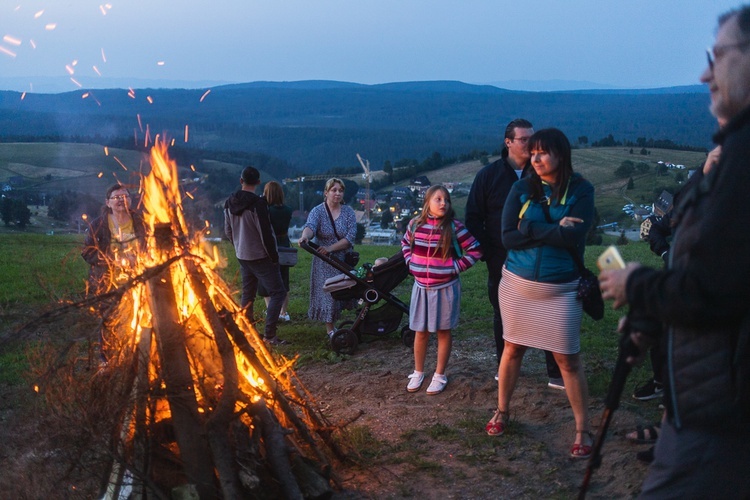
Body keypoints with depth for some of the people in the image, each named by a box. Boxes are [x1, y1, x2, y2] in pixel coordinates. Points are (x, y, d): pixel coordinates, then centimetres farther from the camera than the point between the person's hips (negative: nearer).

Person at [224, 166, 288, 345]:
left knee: (247, 293, 17)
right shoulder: (257, 203, -20)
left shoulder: (229, 203, 3)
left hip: (242, 256, 8)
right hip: (260, 257, -8)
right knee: (277, 292, -2)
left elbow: (228, 230, 12)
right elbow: (266, 233, -20)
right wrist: (274, 256, -9)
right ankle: (269, 334, -7)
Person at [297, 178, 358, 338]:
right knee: (327, 293, 0)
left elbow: (351, 237, -9)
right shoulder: (318, 211, -5)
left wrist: (330, 248, -21)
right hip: (324, 262, -2)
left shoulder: (348, 212, 0)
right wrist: (305, 236, -50)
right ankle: (330, 328, 10)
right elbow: (310, 226, -26)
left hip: (344, 260, 2)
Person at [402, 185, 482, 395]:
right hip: (421, 287, 3)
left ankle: (439, 376, 19)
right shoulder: (416, 224, -2)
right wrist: (411, 263, 6)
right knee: (420, 331, 12)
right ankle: (418, 373, 27)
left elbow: (475, 250, -7)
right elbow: (405, 243, 19)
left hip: (446, 288, -3)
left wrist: (456, 267, -11)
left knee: (443, 331, 8)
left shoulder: (454, 226, -11)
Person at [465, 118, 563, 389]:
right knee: (503, 315, 13)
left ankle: (556, 373, 8)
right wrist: (487, 253, -6)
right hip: (501, 261, 1)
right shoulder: (489, 175, -1)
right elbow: (473, 217, 1)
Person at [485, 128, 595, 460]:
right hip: (517, 283, 3)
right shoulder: (521, 189, -1)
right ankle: (502, 411, 33)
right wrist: (554, 230, -16)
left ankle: (583, 430, 14)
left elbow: (574, 238, -20)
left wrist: (530, 228, -15)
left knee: (568, 359, 1)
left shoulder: (580, 190, -7)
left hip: (561, 289, -2)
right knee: (512, 348, 14)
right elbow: (508, 237, -11)